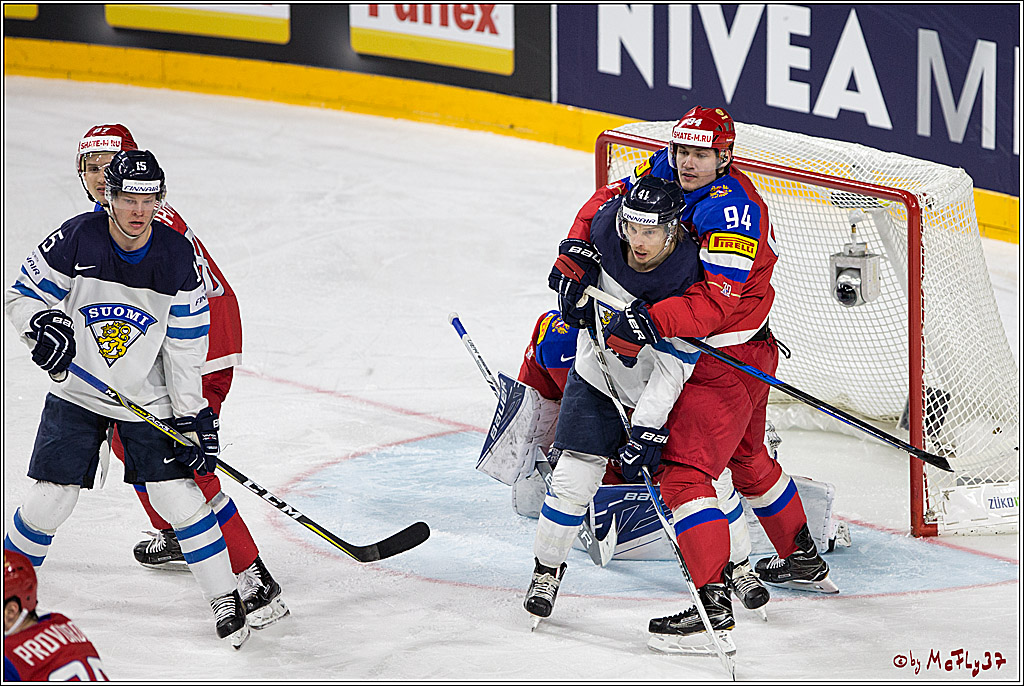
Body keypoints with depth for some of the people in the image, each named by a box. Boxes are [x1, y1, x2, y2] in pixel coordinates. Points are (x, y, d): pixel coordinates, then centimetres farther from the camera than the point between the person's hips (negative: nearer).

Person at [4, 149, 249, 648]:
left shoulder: (177, 257, -12)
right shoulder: (76, 240, -17)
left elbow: (186, 347, -6)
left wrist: (193, 418, -7)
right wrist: (43, 324, -30)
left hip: (148, 398, 0)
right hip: (76, 393, 0)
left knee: (178, 494, -6)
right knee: (49, 501, -2)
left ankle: (225, 597, 9)